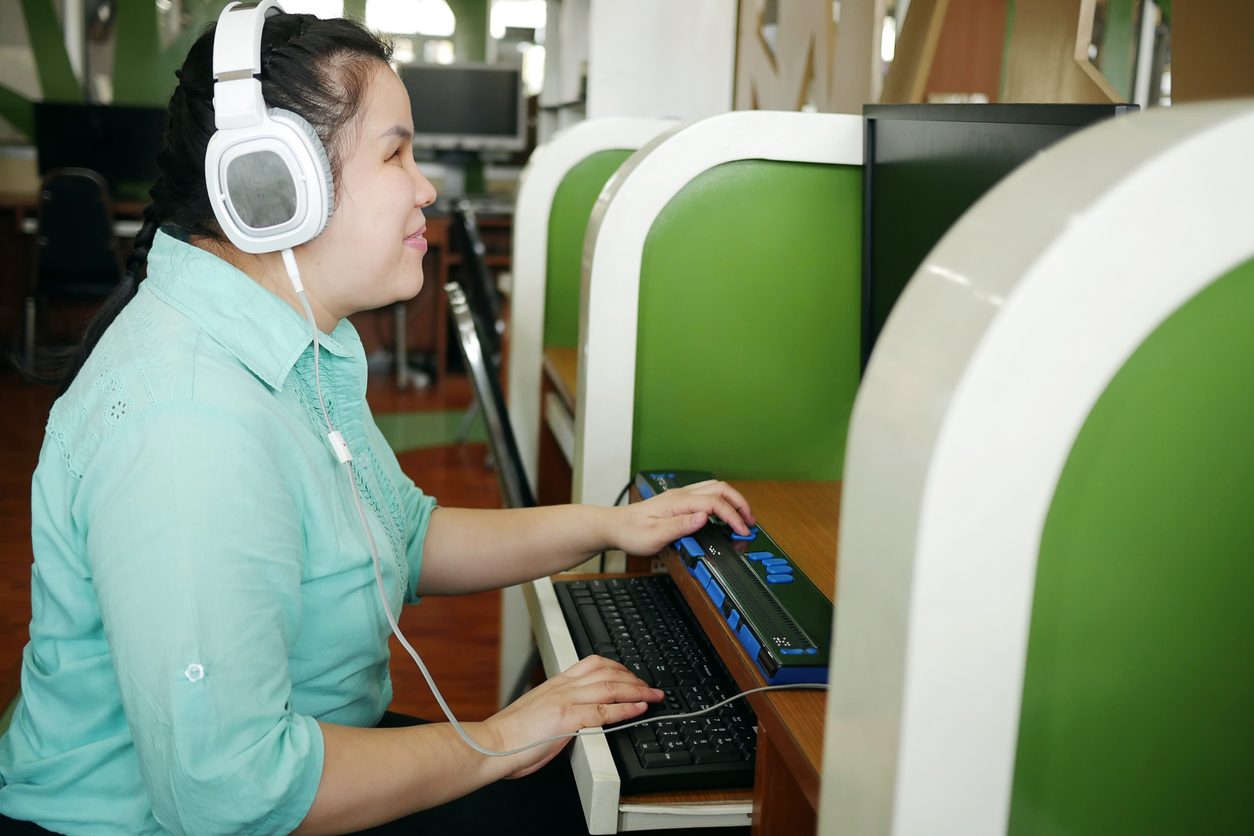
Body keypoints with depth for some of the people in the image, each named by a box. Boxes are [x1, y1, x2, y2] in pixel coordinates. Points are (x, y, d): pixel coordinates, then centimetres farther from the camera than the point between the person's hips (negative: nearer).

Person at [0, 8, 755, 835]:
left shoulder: (299, 346, 5)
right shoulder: (188, 424, -30)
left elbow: (405, 538, 15)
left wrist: (607, 526, 6)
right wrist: (495, 744, -20)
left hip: (299, 747, 9)